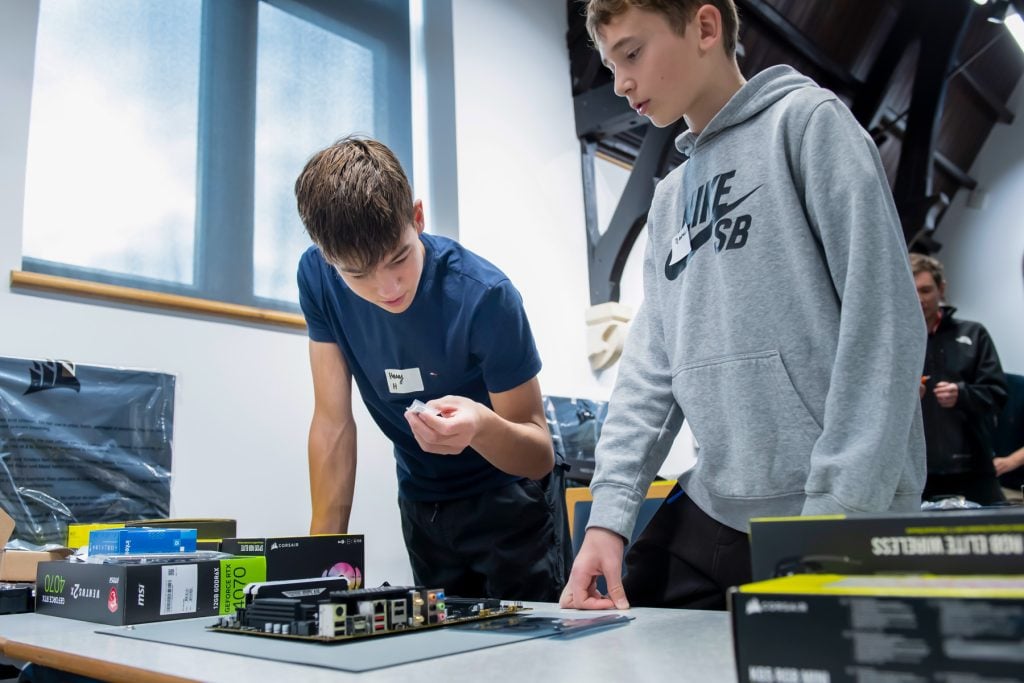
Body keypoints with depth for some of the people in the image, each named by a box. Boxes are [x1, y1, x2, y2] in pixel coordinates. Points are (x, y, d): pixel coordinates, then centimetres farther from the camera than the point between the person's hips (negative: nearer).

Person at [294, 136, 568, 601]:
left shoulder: (484, 296, -28)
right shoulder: (318, 277, -16)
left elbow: (540, 459, -22)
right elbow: (333, 423, -10)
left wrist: (481, 426, -44)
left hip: (507, 499, -3)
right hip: (421, 504, 4)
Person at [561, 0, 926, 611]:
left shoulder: (808, 121, -3)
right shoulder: (669, 199, 16)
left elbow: (884, 321, -14)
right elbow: (653, 365, 10)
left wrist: (839, 512, -19)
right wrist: (610, 510, 0)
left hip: (839, 513, -6)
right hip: (713, 511, 7)